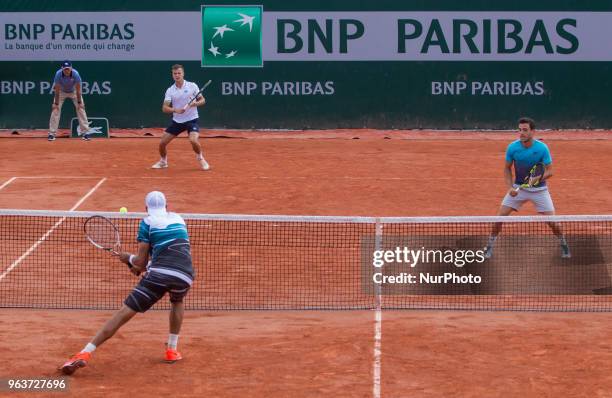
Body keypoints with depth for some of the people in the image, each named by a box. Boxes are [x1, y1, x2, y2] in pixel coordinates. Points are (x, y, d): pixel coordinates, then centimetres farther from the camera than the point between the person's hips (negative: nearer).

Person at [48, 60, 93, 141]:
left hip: (74, 91, 0)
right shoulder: (58, 74, -32)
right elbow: (57, 90, -25)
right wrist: (56, 103, -24)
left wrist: (79, 102, -22)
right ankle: (52, 133, -6)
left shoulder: (75, 74, -32)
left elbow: (78, 90, -24)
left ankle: (85, 132, -8)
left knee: (81, 108, -12)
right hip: (61, 91, 0)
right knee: (55, 109, -11)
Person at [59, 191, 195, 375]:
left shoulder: (147, 222, 11)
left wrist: (129, 258, 29)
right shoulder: (178, 219, 24)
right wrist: (142, 265, 36)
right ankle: (172, 351, 28)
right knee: (177, 302, 38)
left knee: (123, 313, -3)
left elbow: (141, 262, 8)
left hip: (159, 273, -4)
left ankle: (85, 353, -11)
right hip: (185, 275, 4)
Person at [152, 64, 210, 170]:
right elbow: (164, 108, -7)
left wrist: (196, 103, -22)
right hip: (177, 121, 3)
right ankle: (163, 162, 27)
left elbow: (202, 100, 1)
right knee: (162, 143, -1)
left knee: (194, 140, -27)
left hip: (191, 119, -3)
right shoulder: (170, 90, -1)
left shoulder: (192, 86, -4)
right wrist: (175, 110, -26)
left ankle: (201, 159, 2)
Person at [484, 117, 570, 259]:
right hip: (518, 188, 1)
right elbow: (507, 169, 1)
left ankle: (564, 245, 22)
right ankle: (489, 247, 9)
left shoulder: (542, 148, -19)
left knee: (552, 221, -5)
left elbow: (550, 171, -12)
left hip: (539, 189, -1)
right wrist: (510, 187, -12)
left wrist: (538, 178, -32)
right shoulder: (512, 147, -14)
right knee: (499, 217, -8)